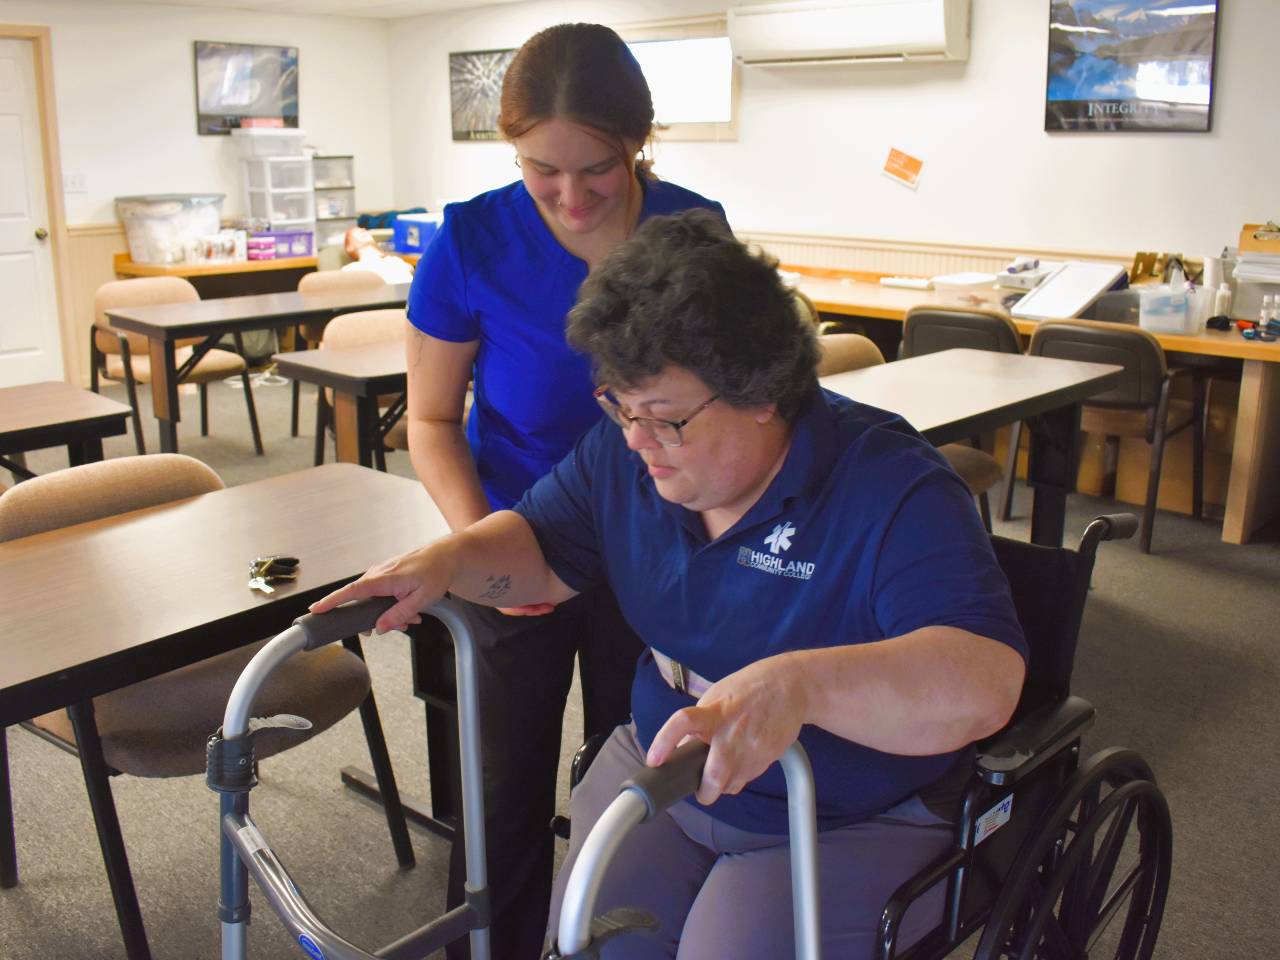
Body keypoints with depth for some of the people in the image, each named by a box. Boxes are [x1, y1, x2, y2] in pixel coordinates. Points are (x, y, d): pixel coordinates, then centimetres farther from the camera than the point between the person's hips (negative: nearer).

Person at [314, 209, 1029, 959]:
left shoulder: (893, 490, -24)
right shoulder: (623, 453, -5)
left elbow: (986, 679, -35)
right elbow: (542, 549, 8)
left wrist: (797, 685, -51)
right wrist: (447, 560, -15)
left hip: (853, 825, -4)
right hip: (662, 768, 5)